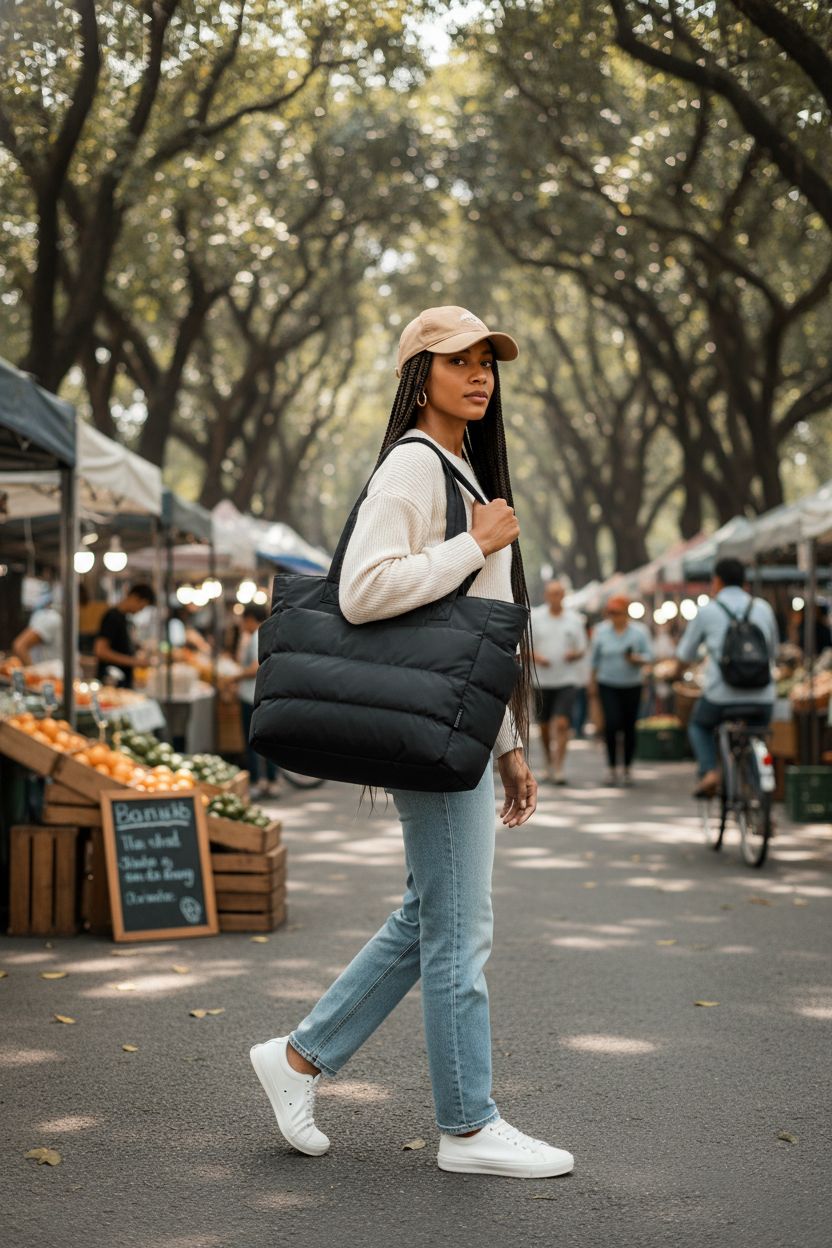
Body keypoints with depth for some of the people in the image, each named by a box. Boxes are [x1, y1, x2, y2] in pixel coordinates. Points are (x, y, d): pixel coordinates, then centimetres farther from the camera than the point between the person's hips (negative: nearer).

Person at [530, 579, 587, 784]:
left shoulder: (574, 619, 4)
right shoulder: (535, 617, 2)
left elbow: (582, 649, 10)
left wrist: (574, 654, -12)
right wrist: (536, 657, -14)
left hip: (567, 680, -1)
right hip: (542, 680, 1)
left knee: (562, 724, -14)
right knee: (544, 726, 10)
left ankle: (558, 769, -12)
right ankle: (549, 764, 30)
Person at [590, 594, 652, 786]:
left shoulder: (639, 631, -1)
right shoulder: (601, 631, 2)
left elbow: (648, 655, -1)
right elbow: (595, 659, 10)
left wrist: (636, 659, -21)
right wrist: (593, 680, 13)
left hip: (632, 686, 0)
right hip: (608, 685, 0)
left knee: (629, 727, 2)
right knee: (611, 723, -14)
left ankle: (627, 768, 16)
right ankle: (611, 767, -3)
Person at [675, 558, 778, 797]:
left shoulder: (707, 611, 3)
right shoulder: (763, 608, 10)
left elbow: (684, 657, 14)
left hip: (722, 695, -2)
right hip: (762, 696, 2)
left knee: (699, 725, 27)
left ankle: (709, 772, 5)